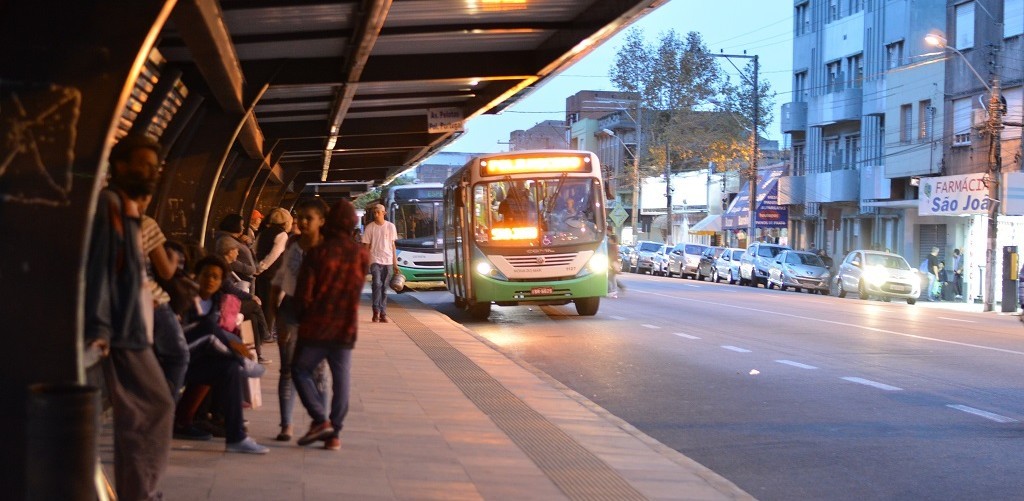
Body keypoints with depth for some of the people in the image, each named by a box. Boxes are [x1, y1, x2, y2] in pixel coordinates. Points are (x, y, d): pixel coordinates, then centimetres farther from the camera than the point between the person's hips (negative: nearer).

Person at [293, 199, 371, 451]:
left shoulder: (317, 253, -11)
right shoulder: (362, 255, -1)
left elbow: (303, 294, -10)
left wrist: (304, 316, 5)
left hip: (316, 327, -3)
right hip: (346, 328, 3)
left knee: (300, 371, 12)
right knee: (341, 380, 8)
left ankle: (320, 420, -2)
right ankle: (334, 433, 8)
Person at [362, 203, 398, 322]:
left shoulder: (391, 227, 7)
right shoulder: (370, 227, 1)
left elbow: (393, 245, 12)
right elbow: (366, 246, 3)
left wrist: (395, 263, 9)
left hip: (388, 261, 2)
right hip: (375, 260, -2)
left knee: (384, 288, 5)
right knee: (377, 284, -17)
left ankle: (383, 313, 9)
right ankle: (376, 311, -12)